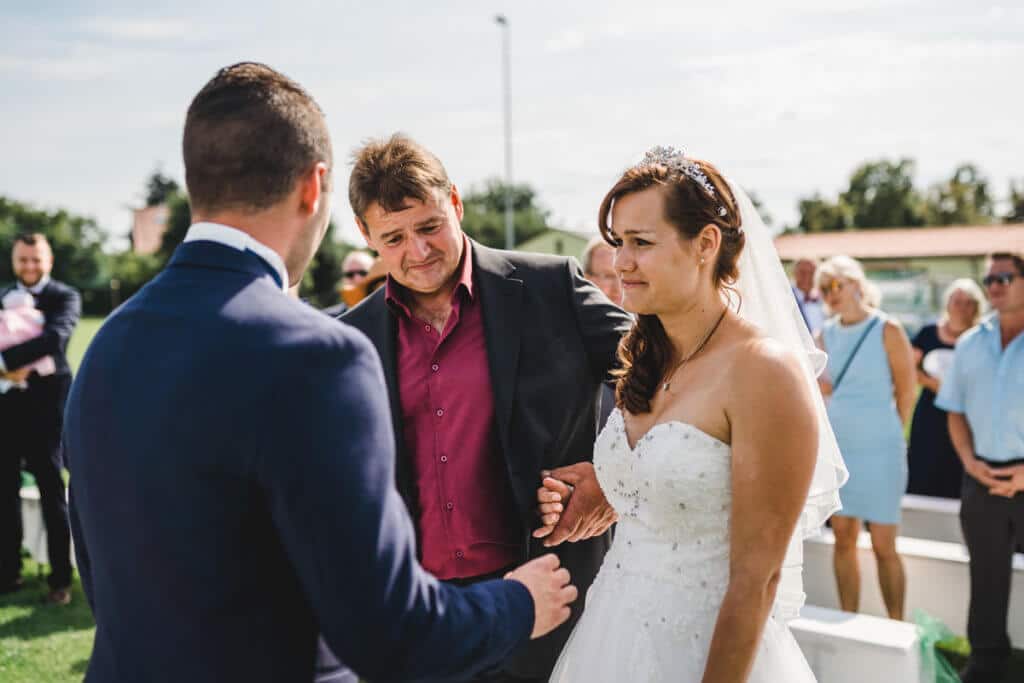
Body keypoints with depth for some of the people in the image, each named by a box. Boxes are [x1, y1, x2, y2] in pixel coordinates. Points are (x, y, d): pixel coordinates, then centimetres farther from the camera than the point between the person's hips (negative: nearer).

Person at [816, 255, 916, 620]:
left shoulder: (887, 330, -7)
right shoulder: (827, 334, 7)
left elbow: (906, 392, -2)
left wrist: (887, 437, 6)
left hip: (879, 451, -4)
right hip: (838, 447, 5)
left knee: (884, 546, -1)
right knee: (843, 540, 8)